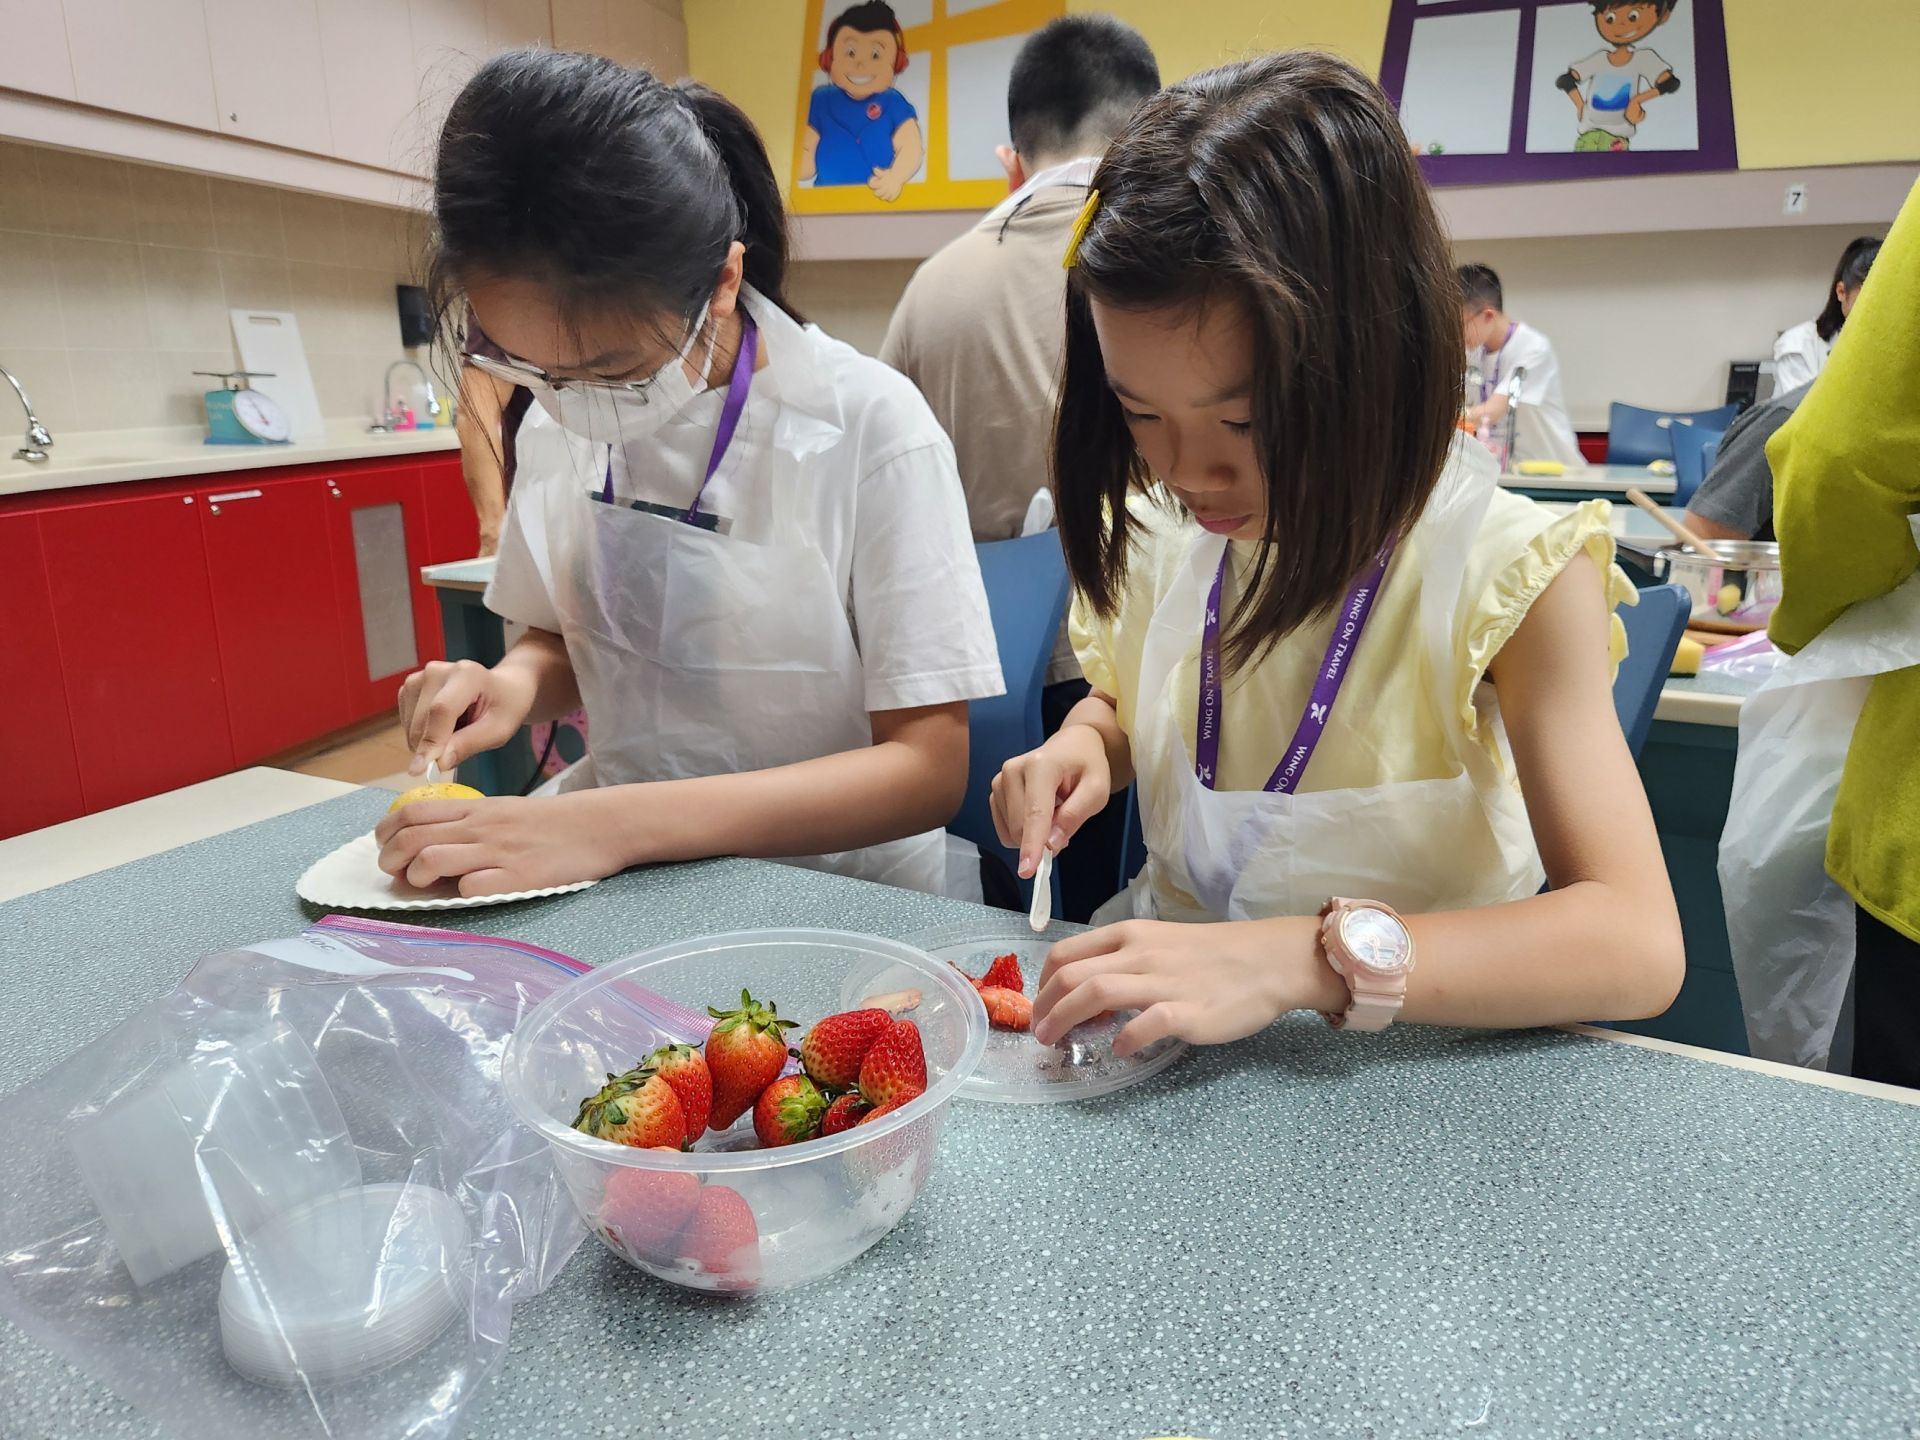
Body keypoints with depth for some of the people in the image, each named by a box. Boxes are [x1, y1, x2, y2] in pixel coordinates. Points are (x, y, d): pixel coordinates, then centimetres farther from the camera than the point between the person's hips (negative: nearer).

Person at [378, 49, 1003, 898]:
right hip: (624, 879, 3)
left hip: (835, 893, -3)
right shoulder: (559, 423, -1)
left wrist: (614, 823, -25)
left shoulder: (867, 426, -15)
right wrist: (518, 681, -10)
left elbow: (931, 769, -17)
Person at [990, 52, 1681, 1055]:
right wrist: (1084, 746, -8)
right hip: (1169, 1021, 4)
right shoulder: (1153, 528, -3)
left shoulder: (1508, 577, -17)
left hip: (1401, 1055, -3)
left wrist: (1302, 957, -35)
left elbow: (1639, 944, -23)